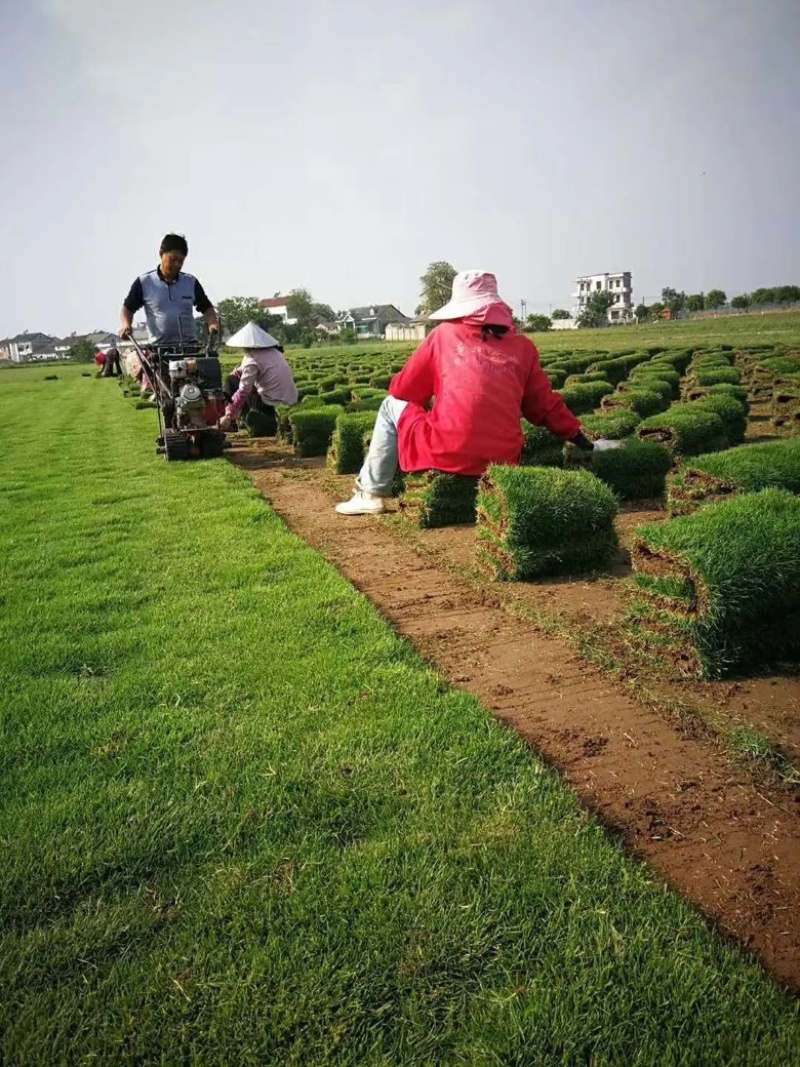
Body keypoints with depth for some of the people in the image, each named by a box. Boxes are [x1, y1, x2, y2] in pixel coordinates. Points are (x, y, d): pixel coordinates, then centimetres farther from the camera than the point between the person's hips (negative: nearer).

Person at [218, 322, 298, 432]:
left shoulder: (253, 360, -11)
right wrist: (239, 372, 15)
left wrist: (228, 416, -11)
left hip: (273, 406, -8)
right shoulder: (274, 352, 12)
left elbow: (243, 391, -14)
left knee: (231, 381, 5)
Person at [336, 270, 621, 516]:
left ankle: (372, 493, 20)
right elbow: (545, 405, 11)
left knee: (392, 405, 21)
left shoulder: (444, 334, 3)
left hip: (449, 455, -4)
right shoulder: (523, 346, 8)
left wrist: (431, 395, 33)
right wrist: (584, 443, 21)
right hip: (503, 459, 4)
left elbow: (402, 390, 12)